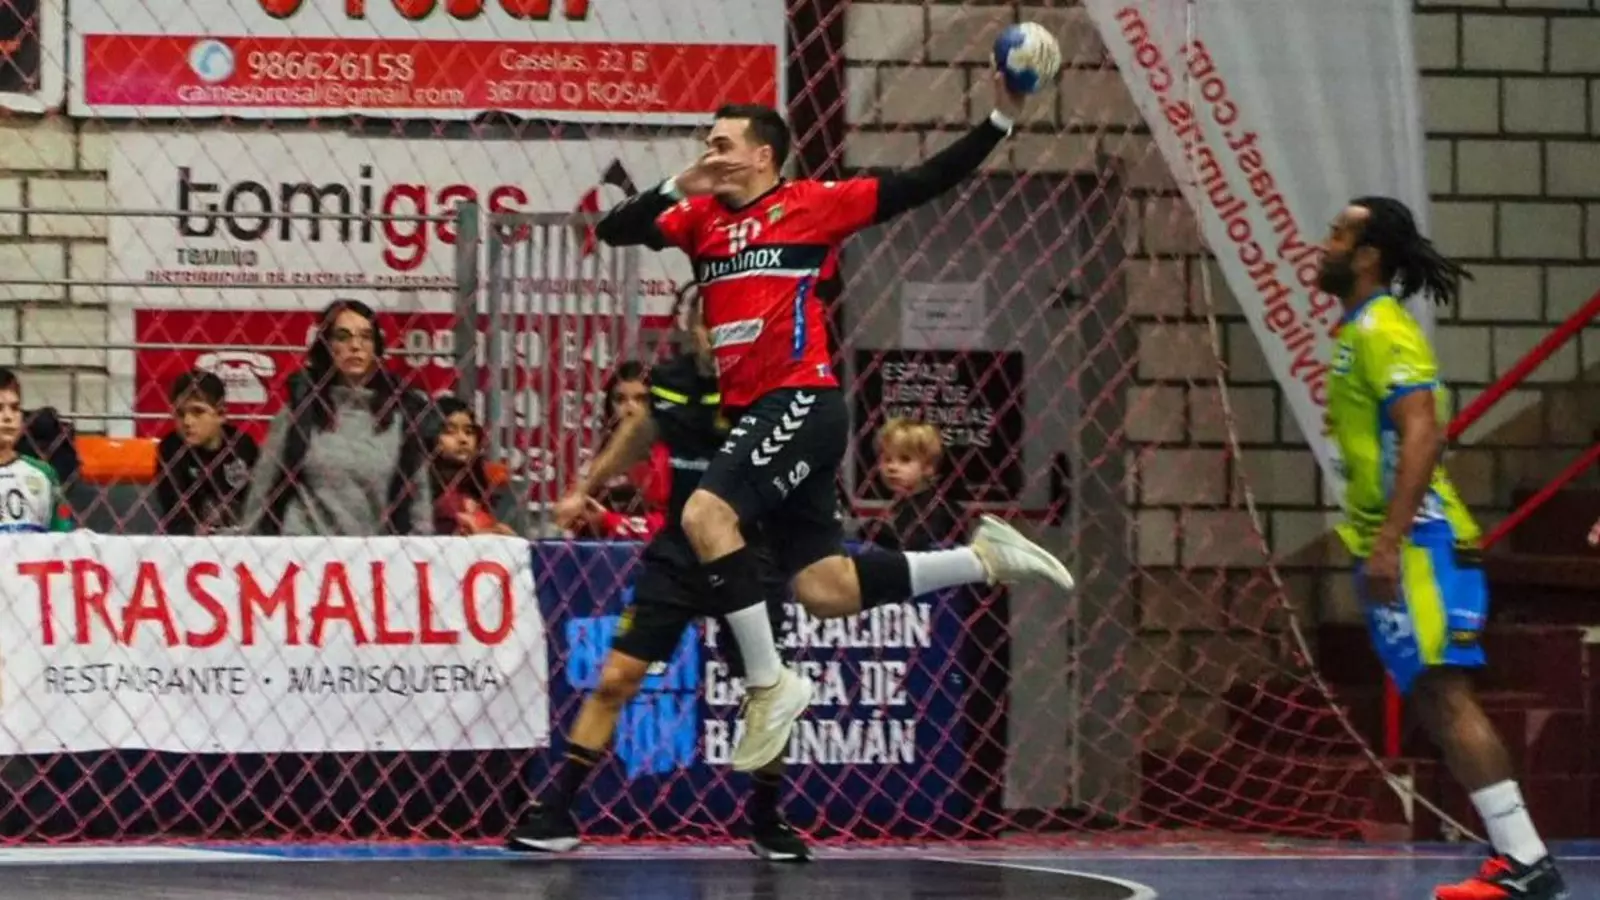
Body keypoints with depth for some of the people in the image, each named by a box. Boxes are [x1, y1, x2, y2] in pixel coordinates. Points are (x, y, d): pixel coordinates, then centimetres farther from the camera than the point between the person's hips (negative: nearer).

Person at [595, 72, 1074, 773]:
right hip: (751, 412, 7)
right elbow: (614, 231, 9)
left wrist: (1000, 120, -3)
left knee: (705, 514, -25)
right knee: (825, 587, 3)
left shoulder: (814, 204, 0)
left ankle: (768, 682, -16)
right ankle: (983, 558, 19)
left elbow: (923, 184, 2)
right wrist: (675, 187, -7)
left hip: (801, 402, -7)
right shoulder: (701, 215, 15)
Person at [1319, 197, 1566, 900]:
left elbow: (1421, 435, -23)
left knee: (1443, 695, -14)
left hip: (1418, 544, -10)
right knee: (1436, 701, 7)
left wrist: (1388, 542, -28)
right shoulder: (1359, 330, 19)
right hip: (1391, 547, 10)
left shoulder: (1382, 330, -12)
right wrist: (1372, 544, 25)